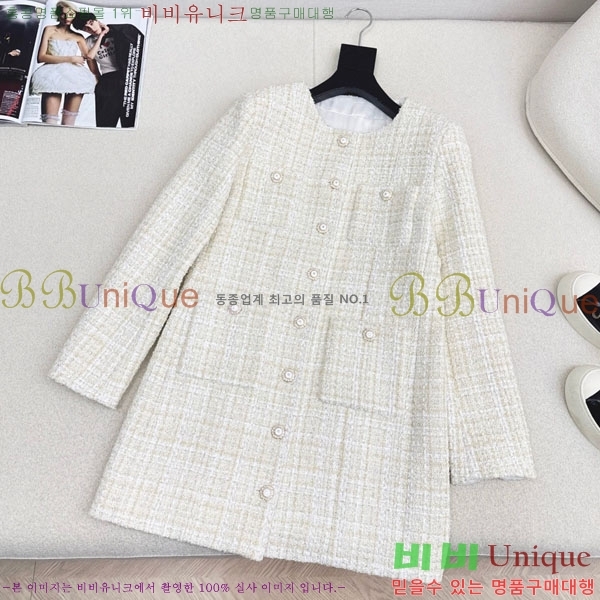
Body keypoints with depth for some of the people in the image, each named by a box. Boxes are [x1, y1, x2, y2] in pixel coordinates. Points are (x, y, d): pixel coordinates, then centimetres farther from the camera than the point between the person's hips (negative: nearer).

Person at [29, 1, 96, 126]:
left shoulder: (78, 37, 20)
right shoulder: (50, 30, 13)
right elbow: (41, 57, 2)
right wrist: (70, 58, -6)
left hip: (74, 77, 3)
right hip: (53, 76, -2)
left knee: (69, 121, -6)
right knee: (50, 121, -18)